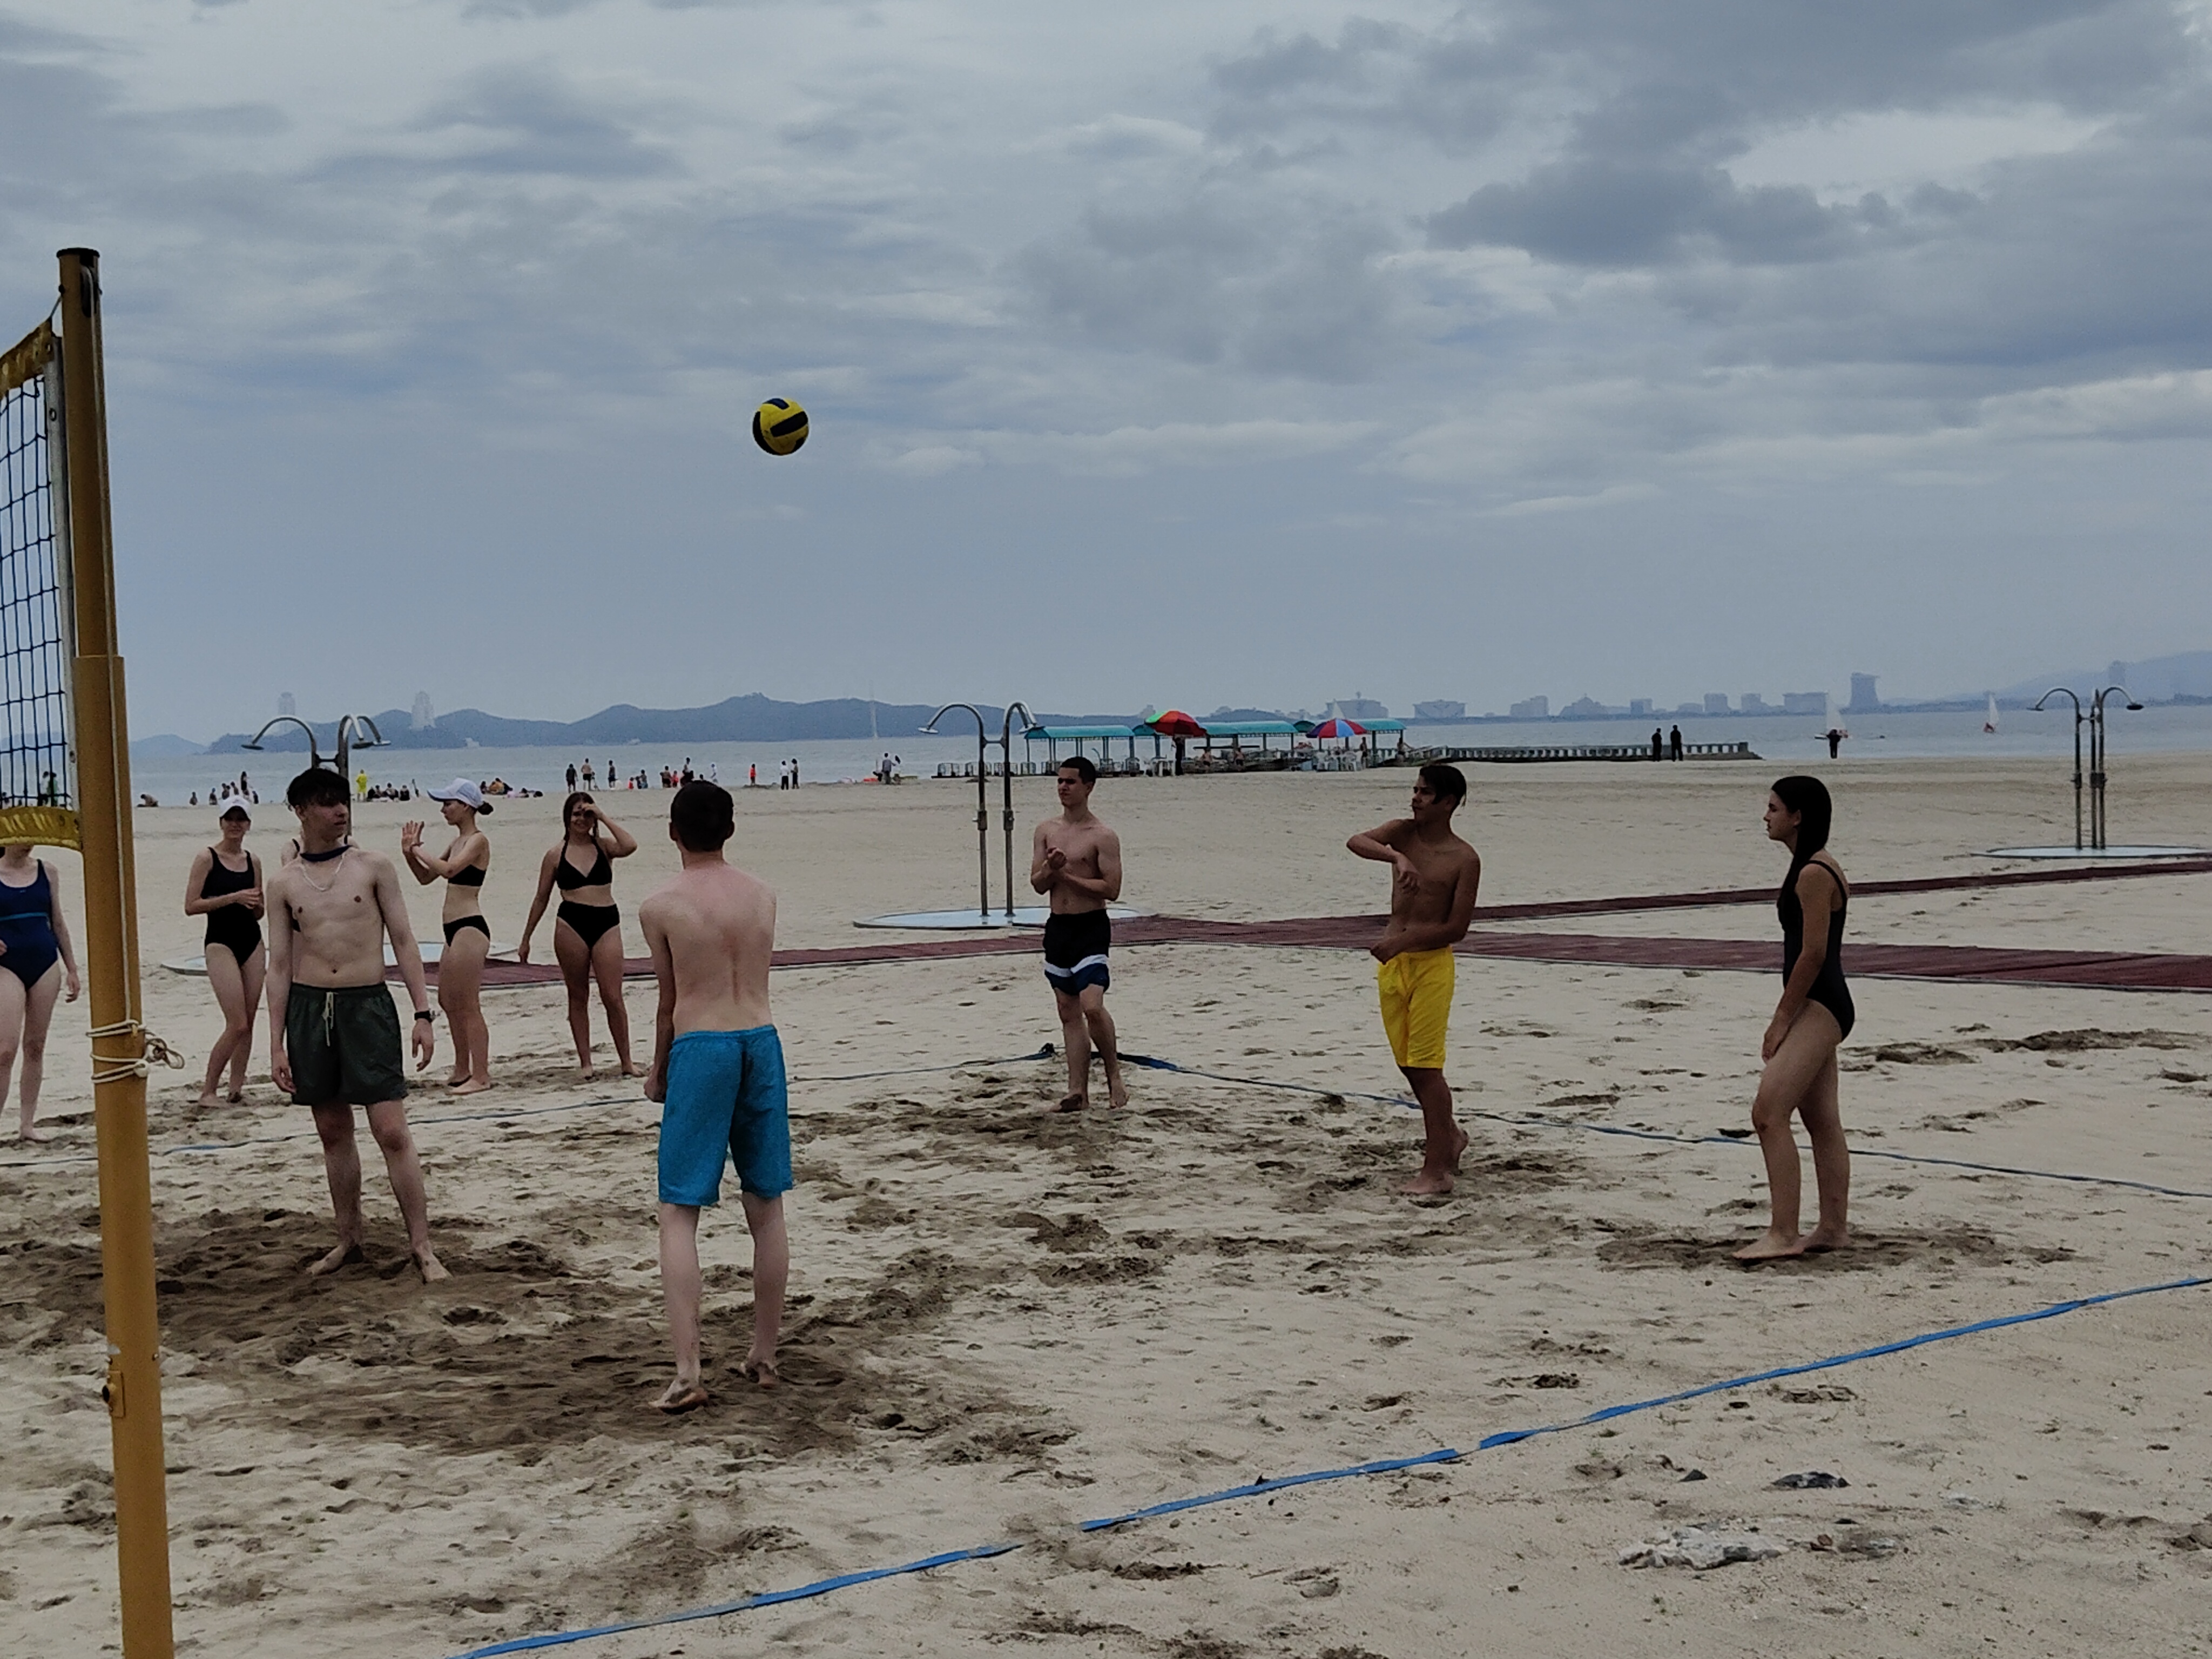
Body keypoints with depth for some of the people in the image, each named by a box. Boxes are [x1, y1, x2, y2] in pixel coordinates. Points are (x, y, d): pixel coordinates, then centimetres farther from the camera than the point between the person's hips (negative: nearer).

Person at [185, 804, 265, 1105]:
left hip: (252, 941, 6)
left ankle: (236, 1086, 14)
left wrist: (257, 904, -4)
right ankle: (208, 1089, 1)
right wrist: (233, 898, -18)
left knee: (247, 1025, 5)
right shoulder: (207, 858, -4)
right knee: (237, 1025, -12)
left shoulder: (253, 862, 11)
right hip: (221, 942, -6)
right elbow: (191, 906, -11)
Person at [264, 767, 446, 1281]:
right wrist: (276, 1044, 3)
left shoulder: (373, 867, 2)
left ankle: (422, 1246, -2)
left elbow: (403, 941, 3)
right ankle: (349, 1239, 25)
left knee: (391, 1129, -7)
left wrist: (423, 1013, -4)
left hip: (367, 1005, -2)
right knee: (333, 1132, 11)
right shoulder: (284, 882, 5)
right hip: (307, 1008, 2)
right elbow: (279, 965, 7)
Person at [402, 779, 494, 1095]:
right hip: (455, 930, 10)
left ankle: (481, 1076, -3)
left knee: (468, 1006, -7)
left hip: (470, 928, -10)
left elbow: (448, 869, -27)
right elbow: (426, 877, 21)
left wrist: (417, 850, -15)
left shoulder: (478, 841, -11)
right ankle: (462, 1071, 26)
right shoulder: (458, 842, 16)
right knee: (448, 1001, 16)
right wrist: (410, 853, 5)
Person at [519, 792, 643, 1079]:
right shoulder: (556, 856, 6)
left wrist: (604, 818, -9)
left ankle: (626, 1061, 6)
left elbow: (630, 846, -17)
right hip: (571, 925, 0)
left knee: (613, 997, -3)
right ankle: (586, 1063, 14)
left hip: (607, 923, 0)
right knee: (578, 996, 7)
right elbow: (541, 899, 12)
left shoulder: (603, 846, 6)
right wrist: (526, 939, 14)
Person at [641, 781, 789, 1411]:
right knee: (766, 1207, 13)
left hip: (700, 1047, -4)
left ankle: (687, 1371, -9)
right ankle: (765, 1354, 23)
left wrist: (658, 1074, 17)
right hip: (762, 1042, 4)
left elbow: (669, 1002, 2)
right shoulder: (764, 897, 7)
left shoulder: (661, 907, -4)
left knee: (678, 1213, -1)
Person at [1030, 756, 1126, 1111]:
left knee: (1092, 1006, -18)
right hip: (1058, 926, 6)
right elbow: (1037, 884, 7)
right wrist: (1051, 870, -15)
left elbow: (1111, 889, -15)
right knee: (1068, 1012, 8)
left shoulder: (1102, 837, -9)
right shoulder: (1046, 831, 8)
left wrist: (1066, 875, -15)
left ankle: (1114, 1076, 2)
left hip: (1091, 926, -6)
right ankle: (1078, 1091, 11)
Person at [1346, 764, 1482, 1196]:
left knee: (1425, 1066, -7)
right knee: (1408, 1063, 14)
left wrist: (1402, 942, -18)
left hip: (1432, 964, -6)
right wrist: (1396, 857, -33)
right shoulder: (1403, 832, 5)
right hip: (1391, 961, 6)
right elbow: (1356, 842, -16)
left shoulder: (1464, 859, -7)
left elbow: (1457, 929, -11)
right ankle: (1449, 1135, 34)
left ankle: (1437, 1169, -3)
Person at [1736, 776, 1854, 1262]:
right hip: (1819, 1008, 11)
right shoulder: (1814, 869, 15)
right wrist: (1786, 1017, 16)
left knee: (1769, 1111, -15)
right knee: (1822, 1121, 14)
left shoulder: (1814, 875, -17)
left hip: (1820, 1007, -11)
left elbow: (1813, 953, -20)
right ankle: (1834, 1227, 21)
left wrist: (1781, 1019, -15)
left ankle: (1782, 1233, -15)